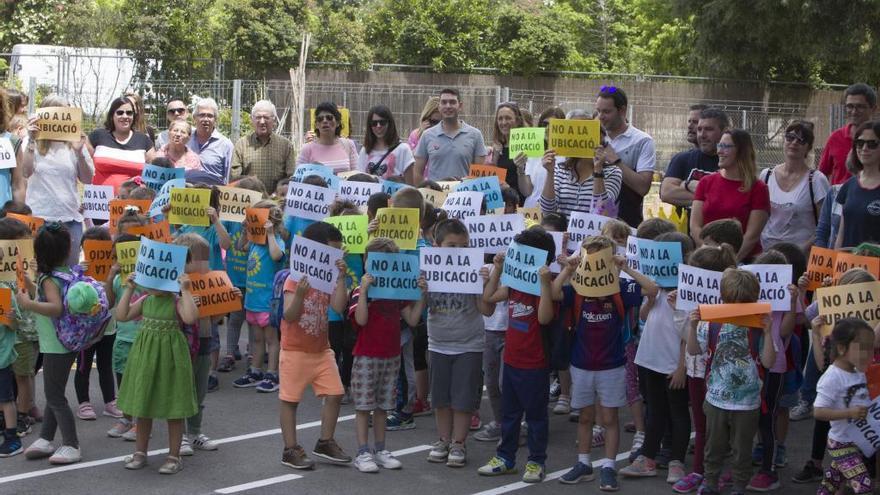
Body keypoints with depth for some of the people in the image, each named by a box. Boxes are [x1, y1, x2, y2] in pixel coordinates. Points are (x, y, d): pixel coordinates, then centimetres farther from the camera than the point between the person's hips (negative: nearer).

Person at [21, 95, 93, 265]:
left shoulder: (73, 143, 6)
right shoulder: (33, 143, 2)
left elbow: (88, 179, 4)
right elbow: (26, 172, -12)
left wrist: (79, 153, -10)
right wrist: (31, 141, -16)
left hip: (70, 218, 2)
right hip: (38, 217, -2)